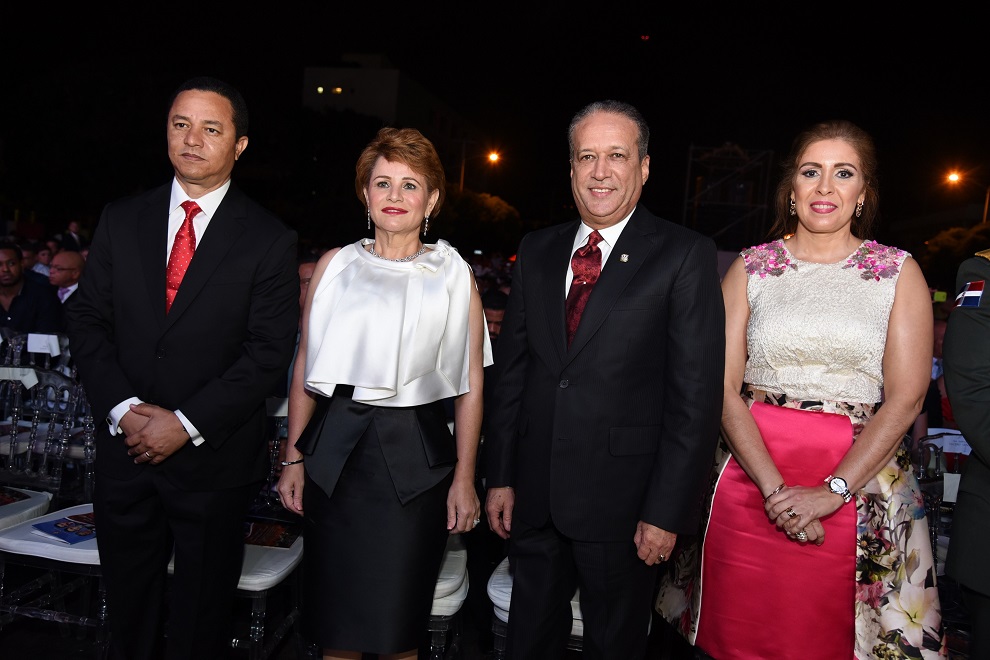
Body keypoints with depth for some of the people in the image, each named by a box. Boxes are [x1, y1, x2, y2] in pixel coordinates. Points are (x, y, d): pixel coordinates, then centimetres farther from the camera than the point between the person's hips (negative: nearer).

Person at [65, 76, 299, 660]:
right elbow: (87, 320, 3)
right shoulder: (121, 220, 4)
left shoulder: (270, 240, -7)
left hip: (214, 459, -3)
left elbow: (269, 352, -11)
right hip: (125, 448, 3)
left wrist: (186, 424, -16)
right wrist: (123, 408, -11)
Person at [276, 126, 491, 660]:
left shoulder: (454, 275, 2)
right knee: (334, 615, 11)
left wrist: (464, 477, -3)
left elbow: (470, 384, 1)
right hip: (335, 450, 2)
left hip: (416, 455, -1)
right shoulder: (336, 265, 6)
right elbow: (305, 367, 9)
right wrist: (293, 457, 6)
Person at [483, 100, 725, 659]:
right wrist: (500, 476, 5)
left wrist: (667, 511, -13)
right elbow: (512, 369, 9)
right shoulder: (537, 251, 8)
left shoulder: (685, 255, -7)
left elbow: (697, 395, -10)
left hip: (622, 506, -4)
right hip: (534, 499, 4)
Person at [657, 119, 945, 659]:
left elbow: (906, 398, -4)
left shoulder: (899, 271, 5)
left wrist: (832, 492, -14)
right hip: (749, 481, 1)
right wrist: (775, 488, -13)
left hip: (860, 484, 0)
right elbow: (724, 388, -2)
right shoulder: (750, 268, 6)